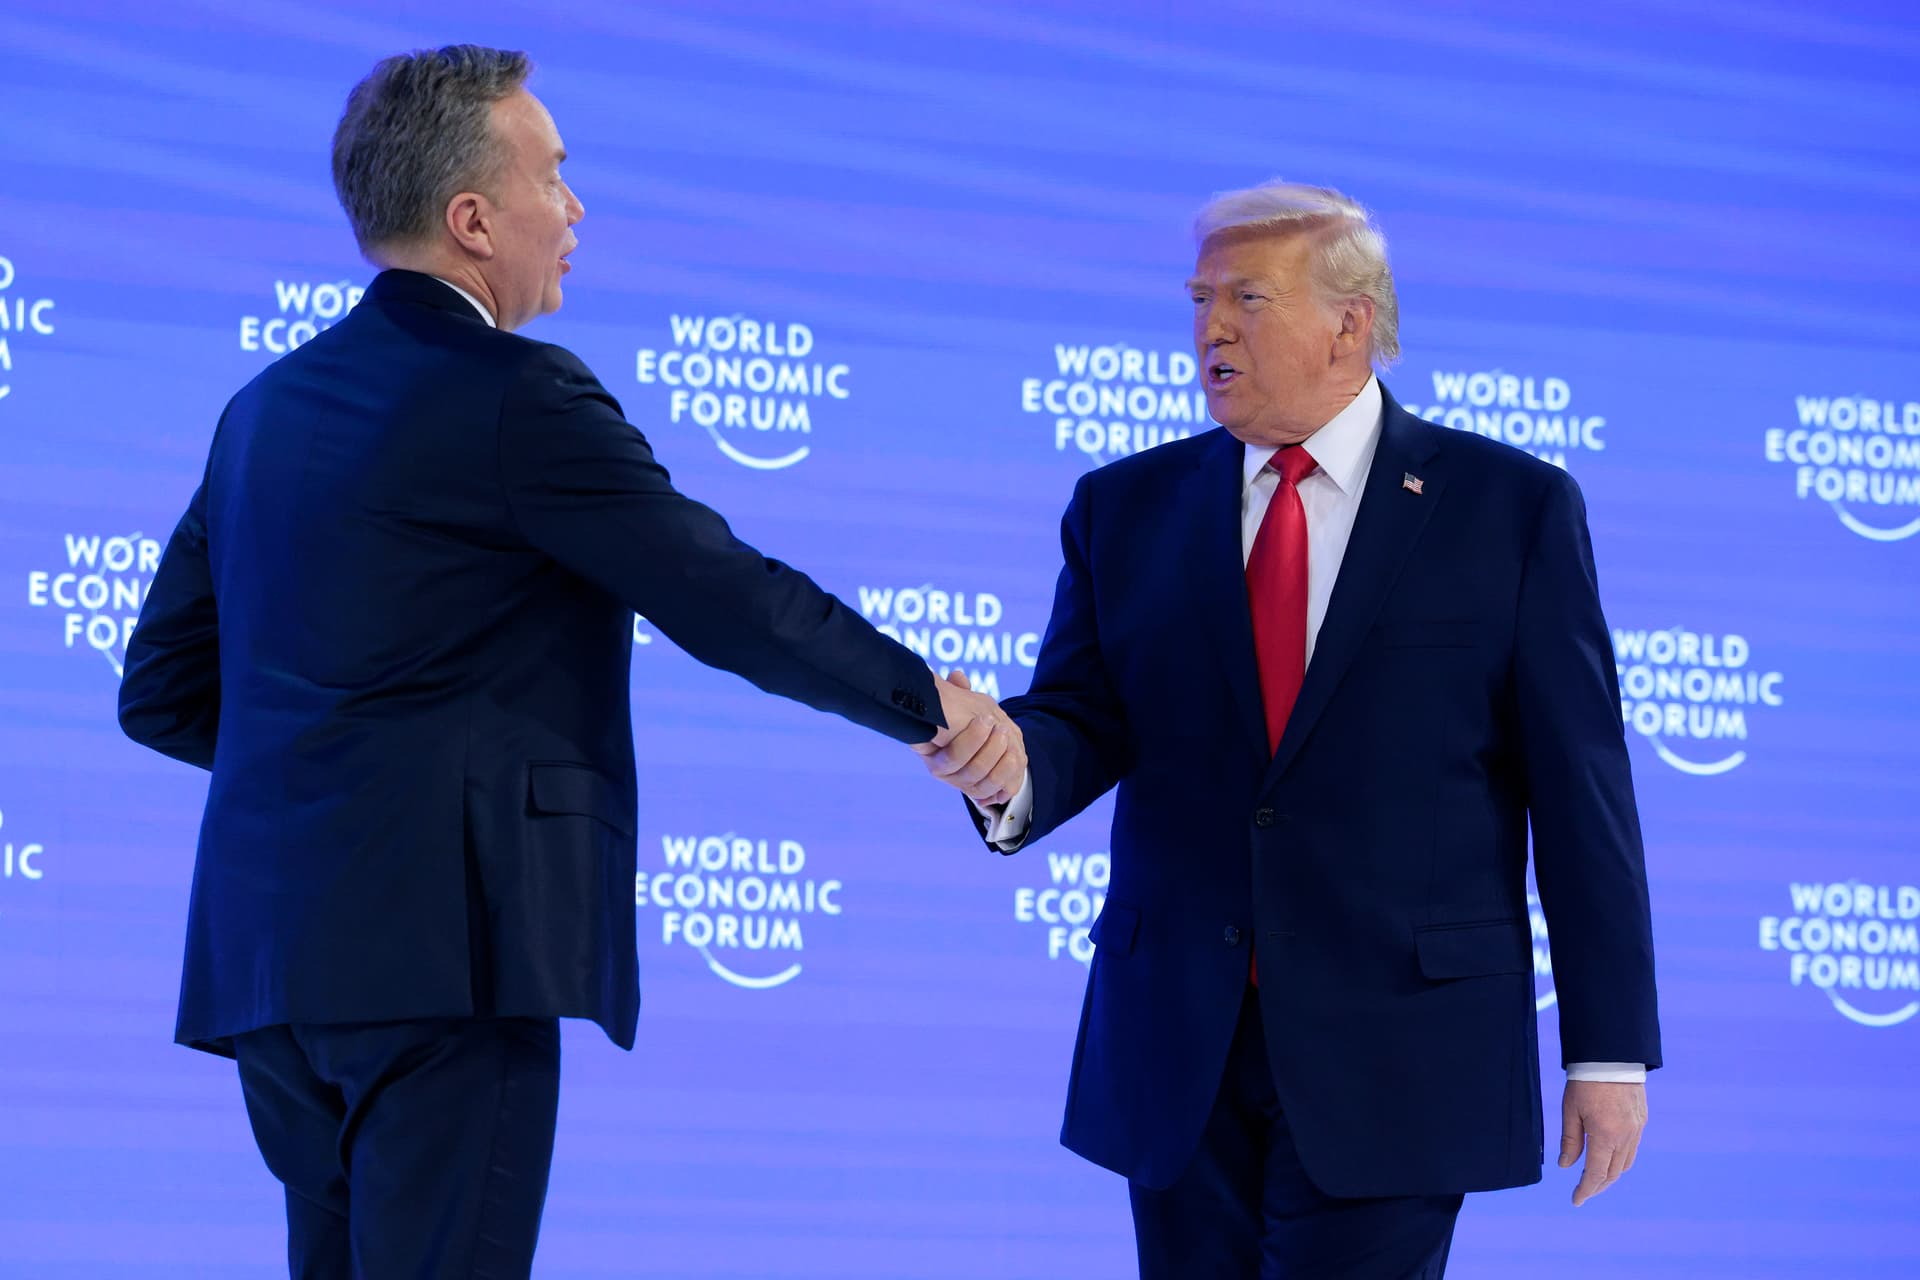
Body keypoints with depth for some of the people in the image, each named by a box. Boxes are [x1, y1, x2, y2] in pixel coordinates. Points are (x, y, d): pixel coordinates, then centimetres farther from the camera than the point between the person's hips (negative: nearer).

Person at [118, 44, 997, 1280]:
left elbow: (164, 693, 18)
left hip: (267, 951, 8)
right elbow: (730, 600, -7)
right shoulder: (519, 398, -9)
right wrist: (924, 699, 7)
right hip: (437, 948, -8)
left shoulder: (272, 404, 15)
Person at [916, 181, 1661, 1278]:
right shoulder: (1129, 507, 10)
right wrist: (1011, 765, -23)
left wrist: (1611, 1049, -3)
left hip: (1393, 1054, -3)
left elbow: (1578, 785, -1)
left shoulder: (1511, 507, 0)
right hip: (1180, 1052, 4)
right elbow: (1085, 721, 2)